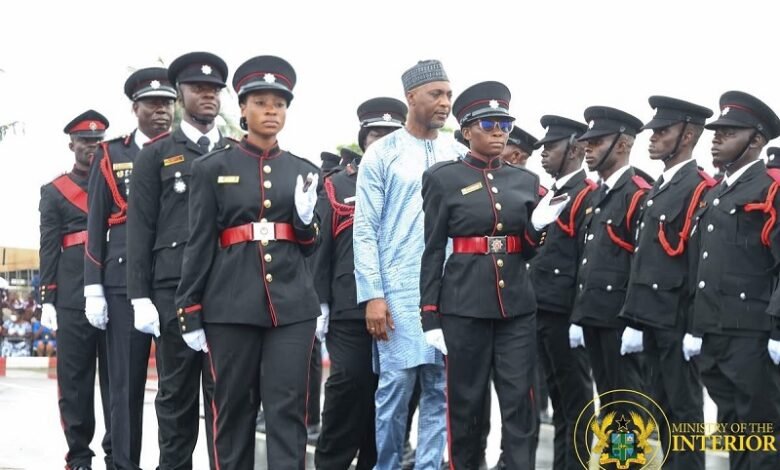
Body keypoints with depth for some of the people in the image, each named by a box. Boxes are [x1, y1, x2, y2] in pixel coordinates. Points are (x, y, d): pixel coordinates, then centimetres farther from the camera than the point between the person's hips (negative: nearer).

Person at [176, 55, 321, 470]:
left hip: (292, 303, 2)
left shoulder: (302, 170, 12)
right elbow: (199, 244, 2)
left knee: (288, 407, -3)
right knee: (233, 407, 5)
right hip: (232, 303, -2)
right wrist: (190, 313, -2)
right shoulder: (212, 167, 4)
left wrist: (306, 217, -9)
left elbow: (309, 246, 13)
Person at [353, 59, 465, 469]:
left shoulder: (460, 156, 11)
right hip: (398, 292, -3)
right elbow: (365, 230, -2)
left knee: (442, 389, 5)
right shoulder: (382, 154, 1)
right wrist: (373, 295, -10)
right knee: (395, 386, -1)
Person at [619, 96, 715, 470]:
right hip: (654, 316, 9)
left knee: (684, 407, -1)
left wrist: (695, 323, -20)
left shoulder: (699, 188, -13)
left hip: (677, 319, -9)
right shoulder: (659, 188, 16)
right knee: (664, 405, 15)